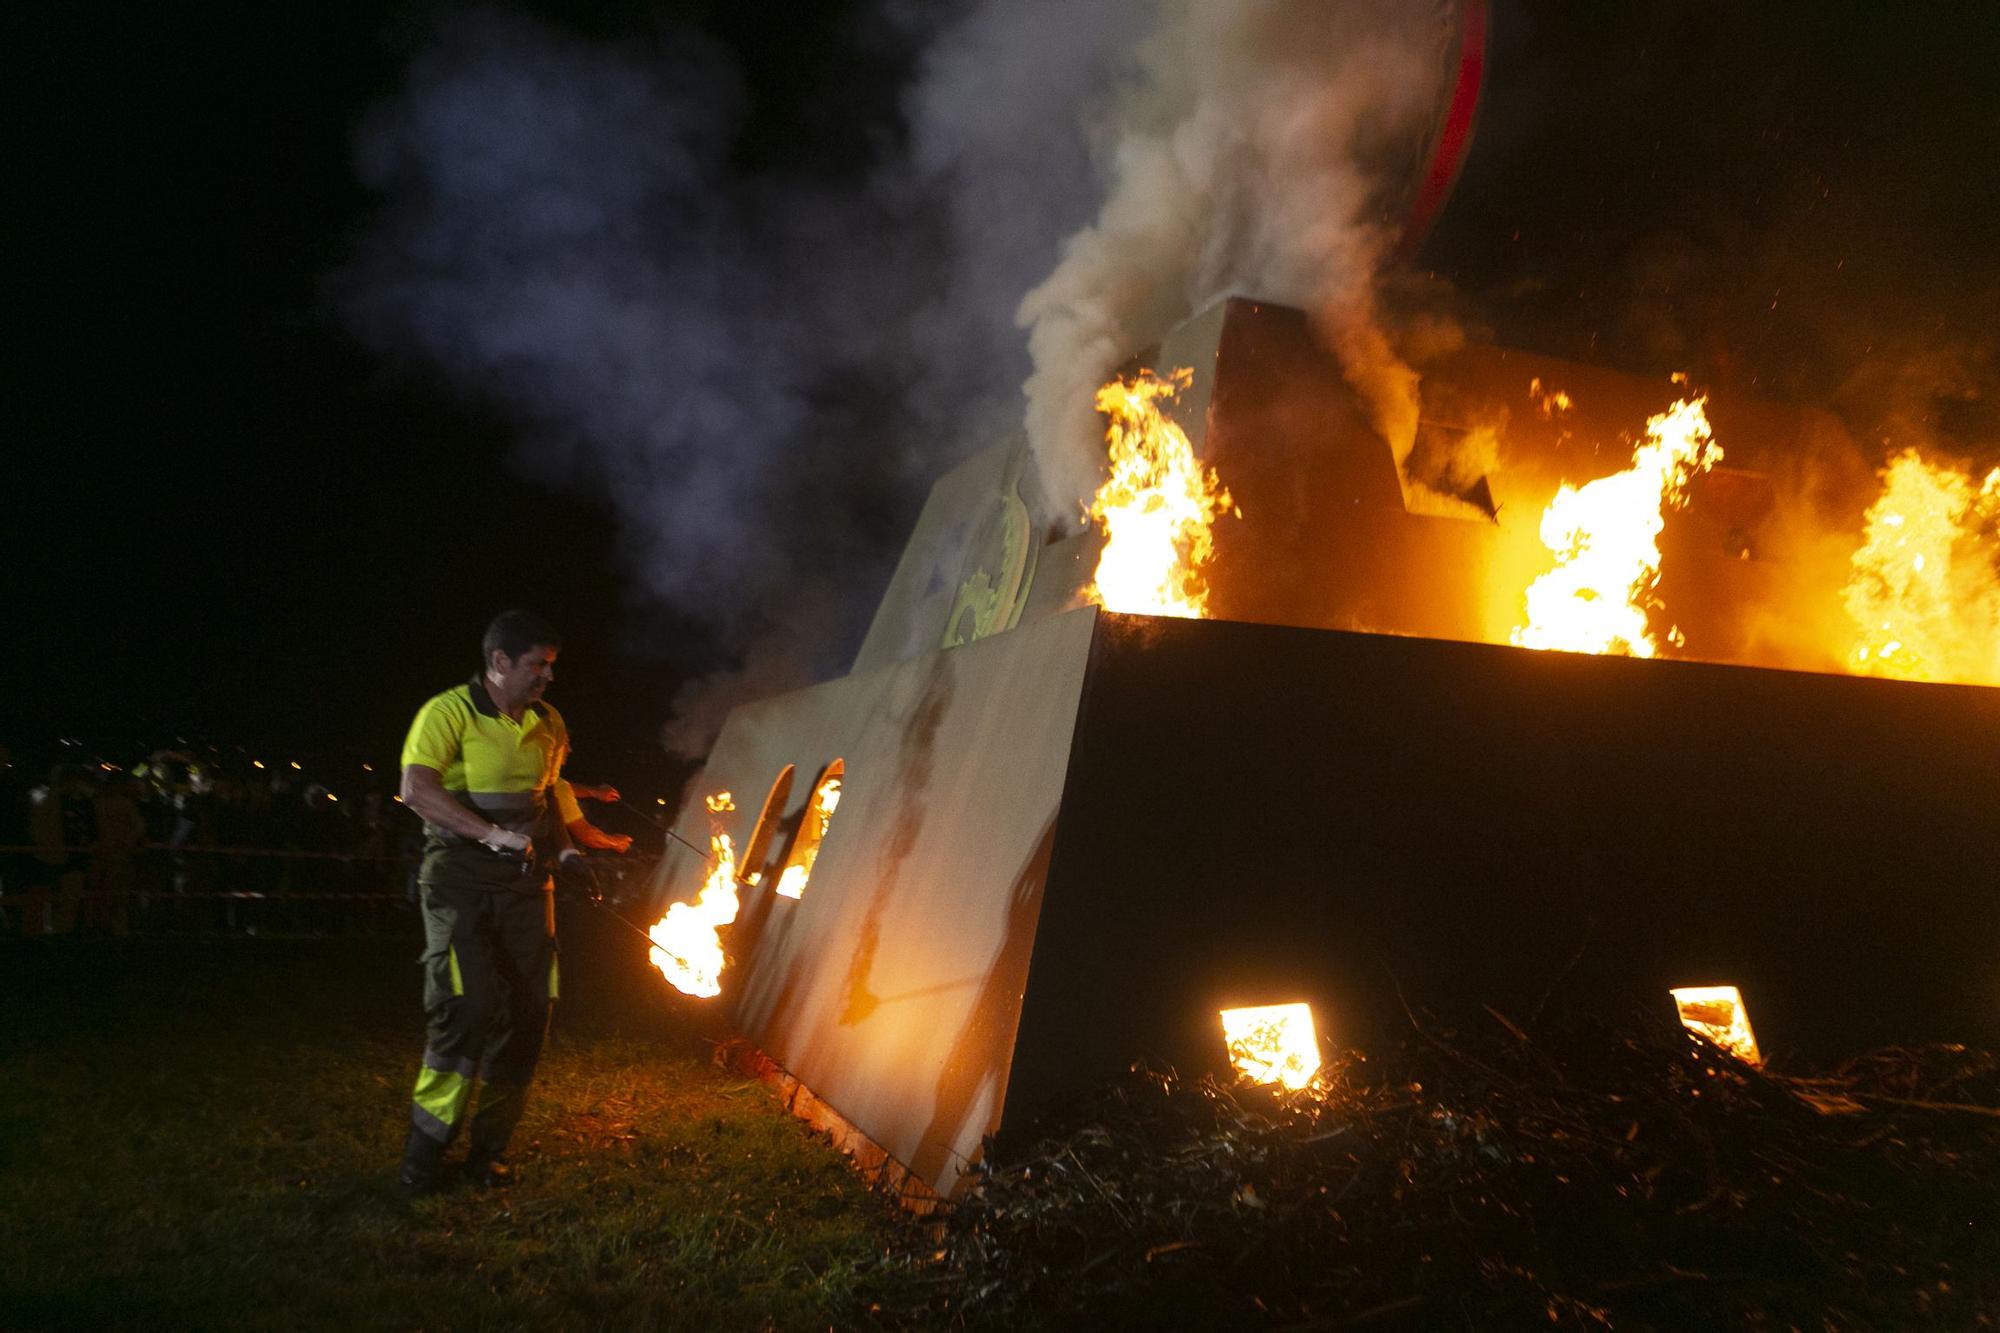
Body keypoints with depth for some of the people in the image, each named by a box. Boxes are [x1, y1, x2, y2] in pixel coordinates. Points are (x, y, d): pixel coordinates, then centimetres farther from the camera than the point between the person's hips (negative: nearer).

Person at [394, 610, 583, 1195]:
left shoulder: (548, 724, 11)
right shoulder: (448, 712, -9)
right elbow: (416, 790, -22)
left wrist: (563, 847, 8)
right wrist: (493, 835, -29)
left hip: (525, 883, 6)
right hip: (461, 882, -6)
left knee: (526, 1014, 4)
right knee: (468, 1007, -15)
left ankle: (489, 1148, 18)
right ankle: (425, 1149, 2)